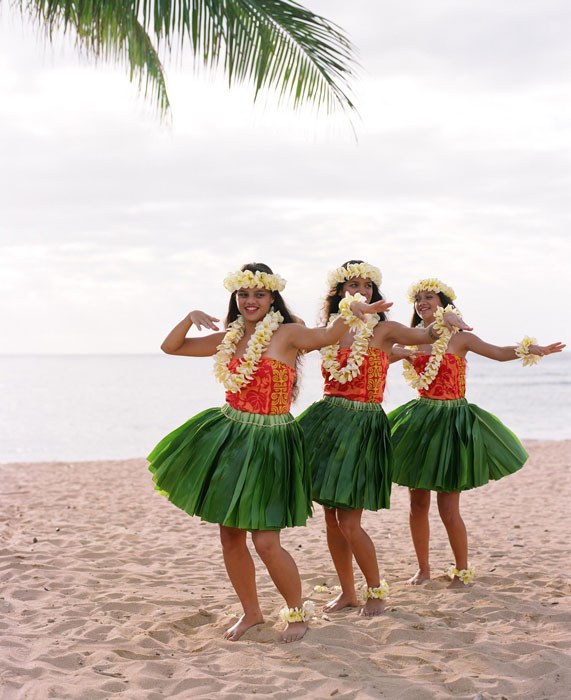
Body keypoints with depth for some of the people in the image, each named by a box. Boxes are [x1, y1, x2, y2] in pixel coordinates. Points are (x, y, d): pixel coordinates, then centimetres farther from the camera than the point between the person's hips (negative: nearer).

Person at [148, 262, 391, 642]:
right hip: (228, 438, 6)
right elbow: (170, 347, 14)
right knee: (230, 536, 9)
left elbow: (329, 335, -22)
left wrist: (351, 310, -40)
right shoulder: (227, 339, 9)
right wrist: (191, 317, -3)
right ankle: (251, 613, 29)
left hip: (270, 442, -5)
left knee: (266, 542, -8)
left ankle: (298, 612, 16)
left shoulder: (287, 333, -6)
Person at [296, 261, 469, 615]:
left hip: (364, 424, -5)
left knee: (349, 523, -6)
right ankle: (348, 593, 24)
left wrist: (443, 320, -37)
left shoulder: (383, 329, -3)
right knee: (331, 517, 9)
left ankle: (377, 590, 15)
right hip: (327, 422, 5)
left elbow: (427, 336, -18)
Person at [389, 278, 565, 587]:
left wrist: (531, 349, -26)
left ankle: (462, 571, 12)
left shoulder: (459, 338, -1)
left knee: (448, 508, -6)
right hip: (420, 420, 4)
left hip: (452, 421, -4)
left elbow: (499, 353, -10)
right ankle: (423, 568, 22)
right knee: (418, 503, 6)